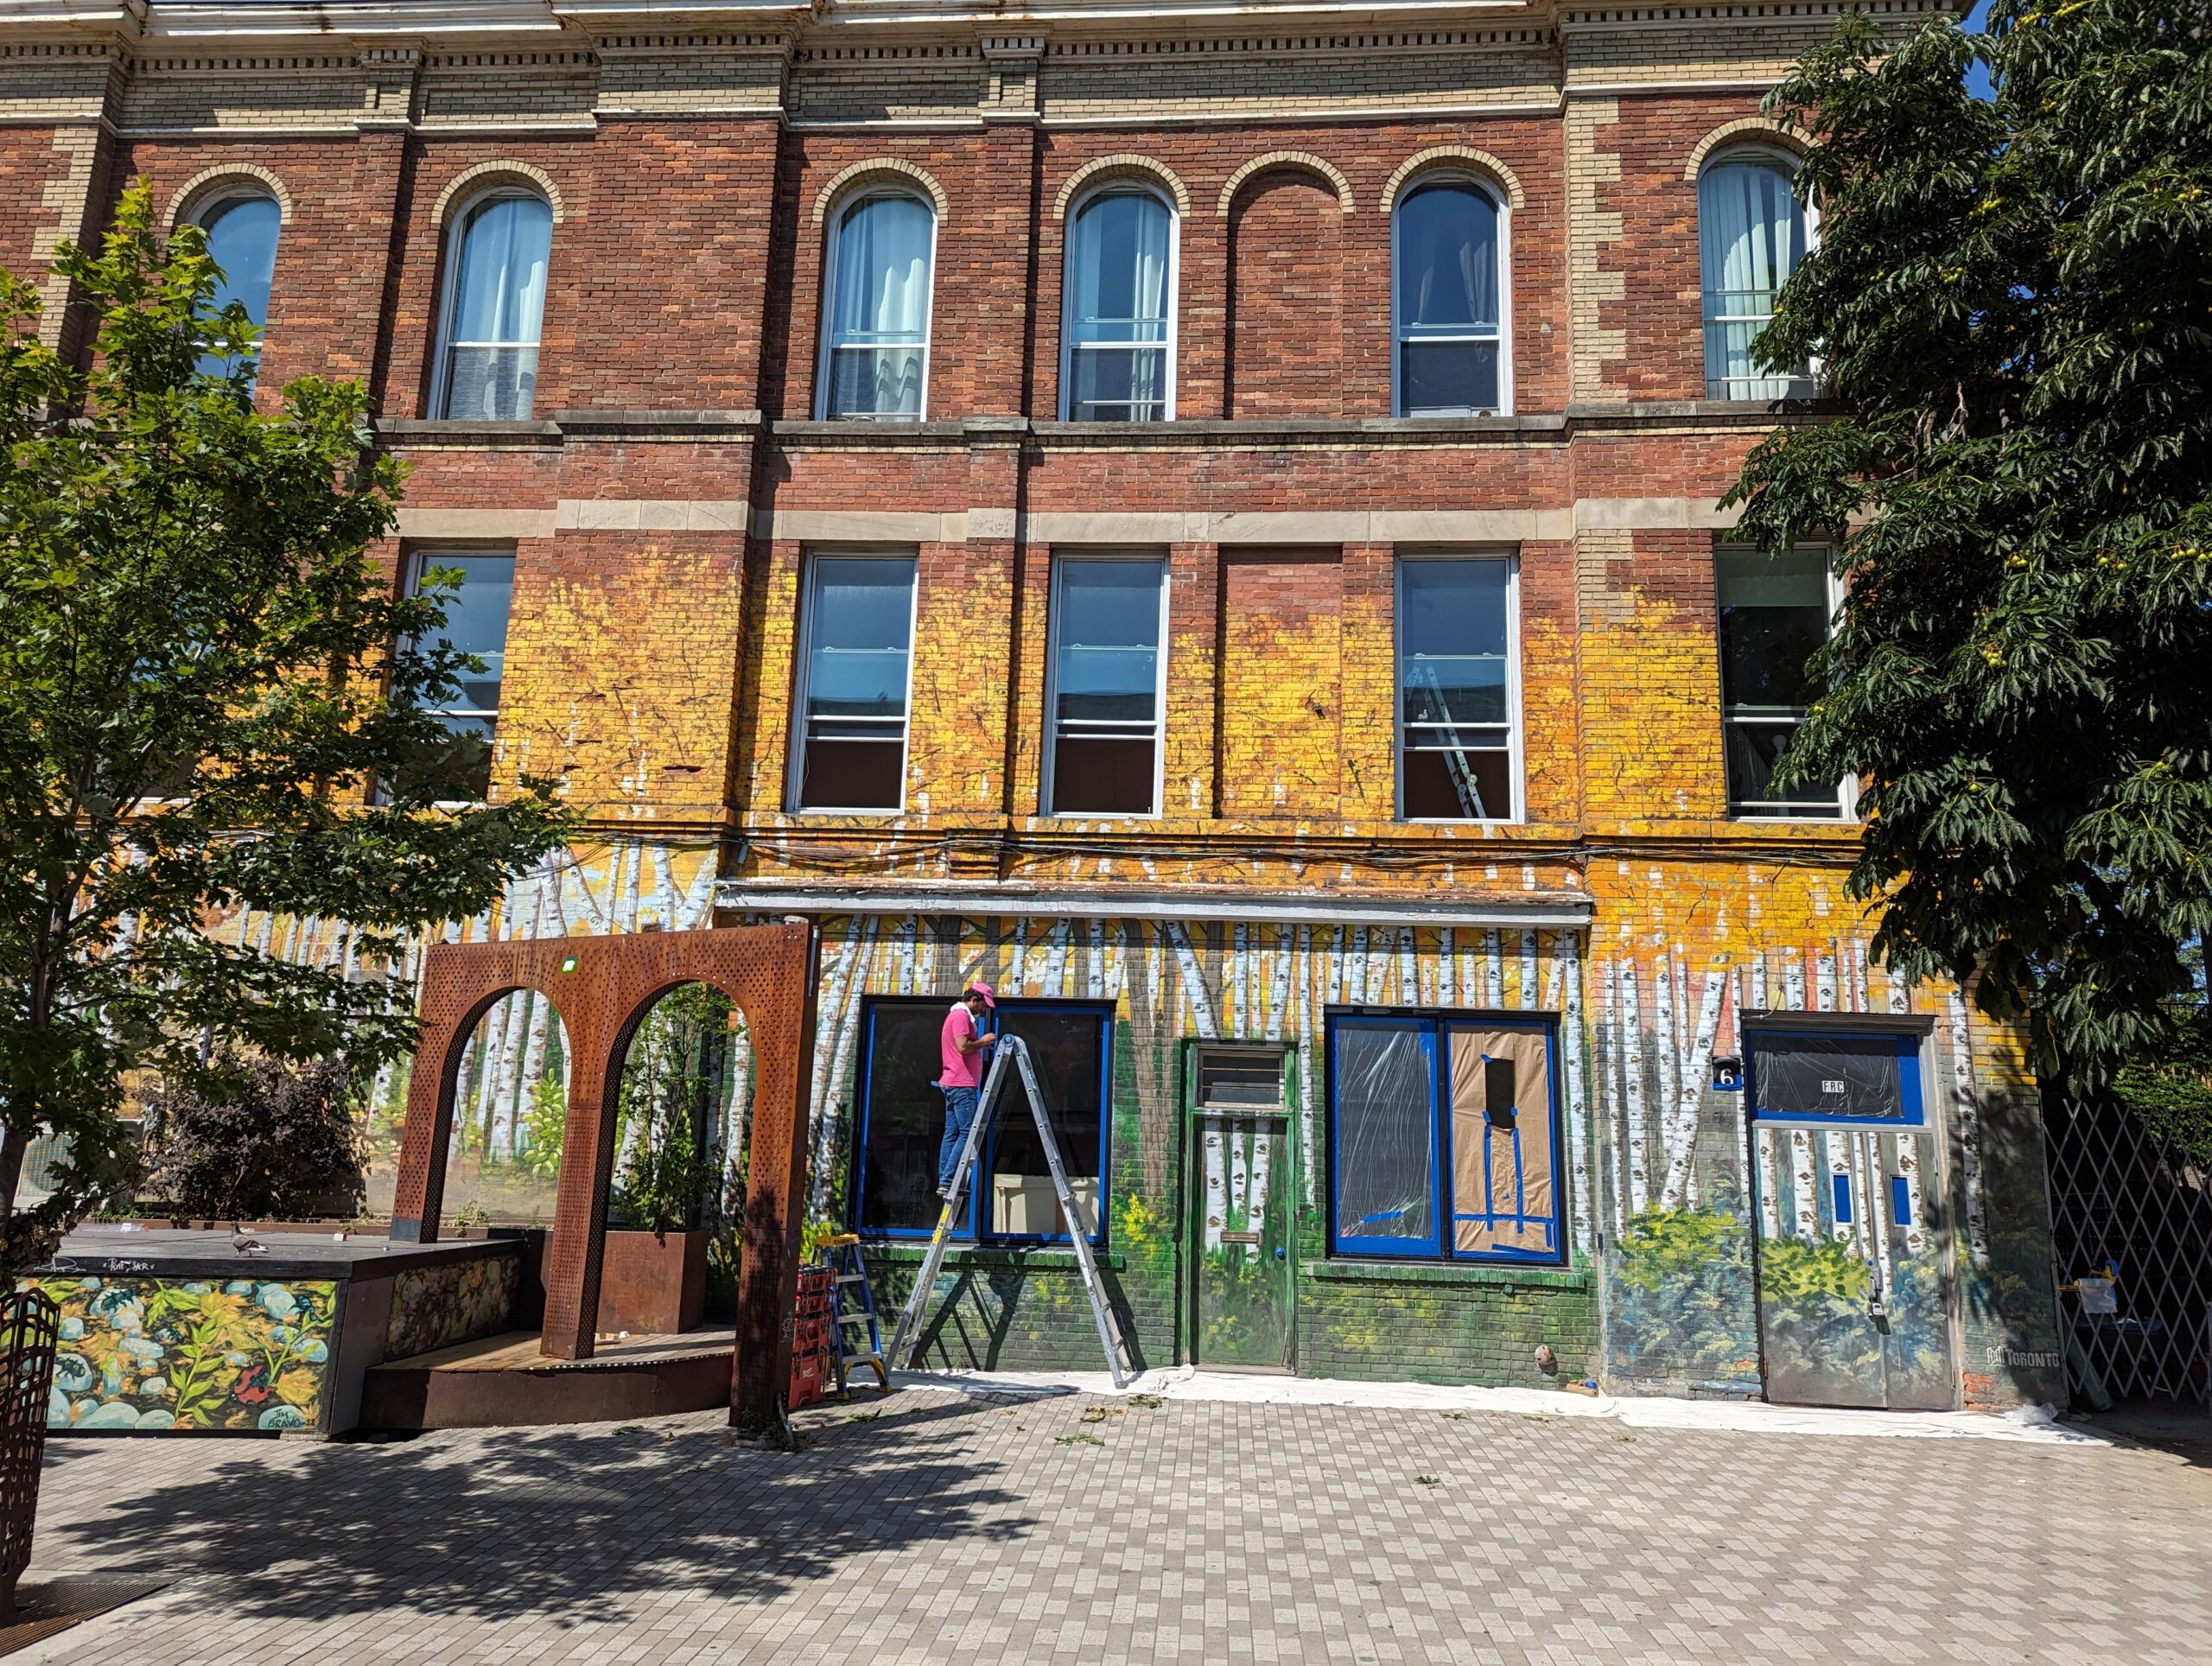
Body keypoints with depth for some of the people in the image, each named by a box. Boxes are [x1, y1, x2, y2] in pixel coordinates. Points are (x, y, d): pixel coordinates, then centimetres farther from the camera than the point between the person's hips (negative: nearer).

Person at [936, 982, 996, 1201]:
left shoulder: (956, 1015, 23)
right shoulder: (961, 1015, -10)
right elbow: (963, 1047, -21)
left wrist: (981, 1046, 14)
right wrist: (982, 1041, -7)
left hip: (952, 1084, 11)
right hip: (962, 1084, -11)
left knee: (952, 1134, 7)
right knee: (967, 1134, -11)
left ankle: (944, 1182, 6)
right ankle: (947, 1182, -13)